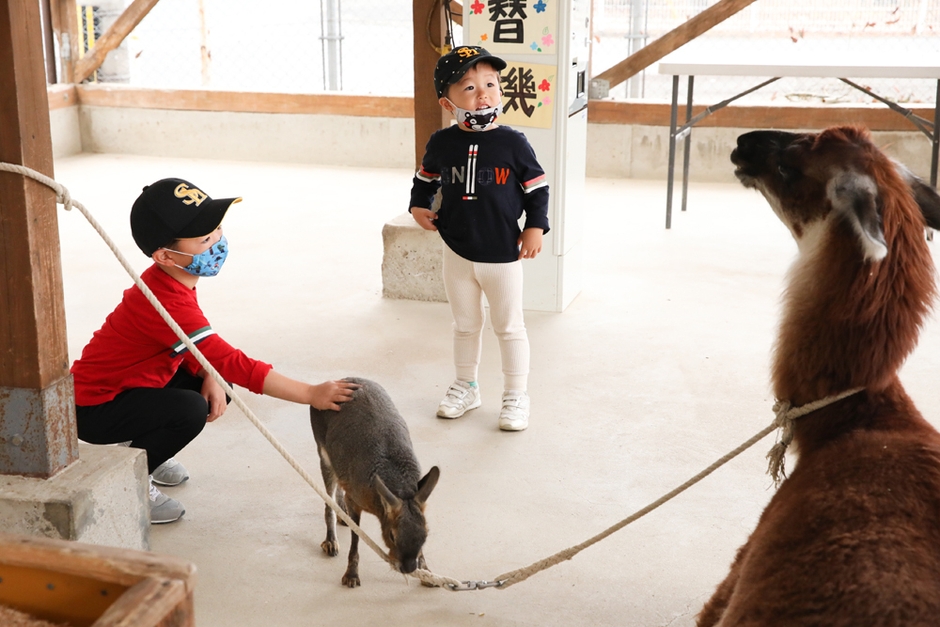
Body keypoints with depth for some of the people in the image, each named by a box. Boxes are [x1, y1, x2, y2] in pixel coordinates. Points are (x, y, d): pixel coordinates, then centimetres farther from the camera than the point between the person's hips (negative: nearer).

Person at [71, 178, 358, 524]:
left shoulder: (169, 281, -4)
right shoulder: (168, 304, -33)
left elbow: (198, 346, 9)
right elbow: (234, 363, -36)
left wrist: (210, 378, -13)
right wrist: (311, 395, -35)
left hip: (128, 386, 9)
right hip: (95, 408, -9)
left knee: (217, 388, 0)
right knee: (190, 410, -30)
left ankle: (143, 449, 16)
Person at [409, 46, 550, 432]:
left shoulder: (512, 143, -11)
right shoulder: (441, 144, -4)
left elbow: (537, 187, -2)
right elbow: (426, 178, 13)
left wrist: (535, 227, -9)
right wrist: (419, 206, -3)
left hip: (503, 254, -3)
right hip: (457, 253, 3)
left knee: (509, 327, 10)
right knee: (465, 325, 18)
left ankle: (516, 396, 23)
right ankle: (466, 387, 36)